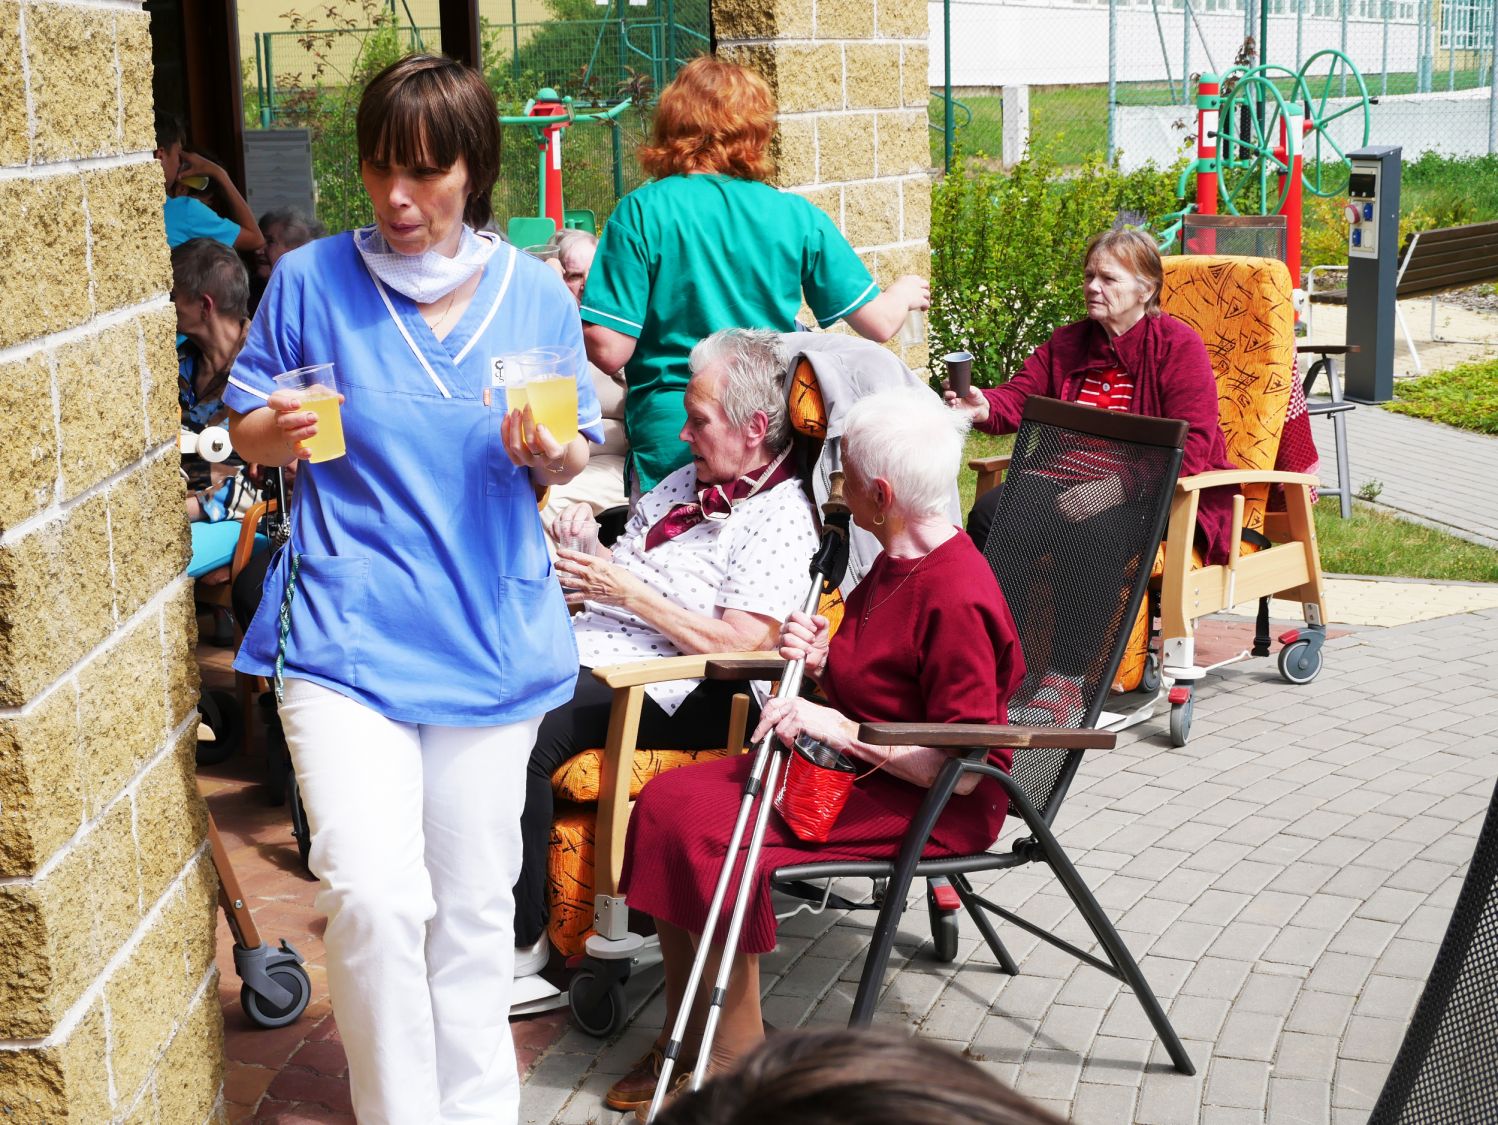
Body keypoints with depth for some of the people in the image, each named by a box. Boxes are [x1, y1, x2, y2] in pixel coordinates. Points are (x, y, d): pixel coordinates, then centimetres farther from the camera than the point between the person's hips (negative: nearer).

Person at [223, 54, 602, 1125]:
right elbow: (248, 433, 8)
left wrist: (549, 455, -12)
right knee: (373, 893, -14)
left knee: (474, 900, 12)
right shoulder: (311, 280, -1)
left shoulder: (535, 292, 3)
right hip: (345, 632, -2)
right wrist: (279, 431, -15)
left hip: (490, 630, 2)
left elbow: (576, 453, 12)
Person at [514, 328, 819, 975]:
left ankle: (521, 938, -19)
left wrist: (626, 591, -14)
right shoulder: (687, 484, 18)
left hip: (652, 690, -9)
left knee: (522, 738, -31)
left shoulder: (779, 519, -10)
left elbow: (735, 646, -18)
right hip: (577, 651, 9)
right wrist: (586, 524, 3)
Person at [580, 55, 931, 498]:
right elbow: (878, 323, 6)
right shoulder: (797, 216, -1)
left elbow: (609, 350, -12)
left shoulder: (642, 212, -7)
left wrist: (570, 319, 10)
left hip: (672, 444, -2)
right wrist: (903, 294, 28)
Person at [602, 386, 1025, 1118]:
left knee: (713, 837, -25)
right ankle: (685, 1039, 0)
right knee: (668, 802, -7)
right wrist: (822, 664, -4)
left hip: (930, 806, -10)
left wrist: (841, 729, -25)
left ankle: (738, 1056, -6)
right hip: (851, 766, 10)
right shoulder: (894, 564, 8)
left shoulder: (955, 598, -23)